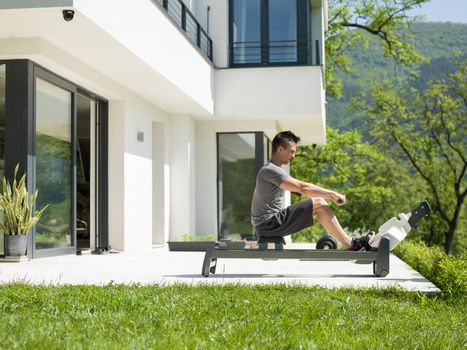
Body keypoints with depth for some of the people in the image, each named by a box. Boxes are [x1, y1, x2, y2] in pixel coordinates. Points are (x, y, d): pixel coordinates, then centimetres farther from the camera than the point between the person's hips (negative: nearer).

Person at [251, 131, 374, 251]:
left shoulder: (272, 169, 18)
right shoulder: (270, 170, -15)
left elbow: (298, 188, 21)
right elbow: (303, 188, -22)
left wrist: (330, 195, 13)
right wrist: (333, 194, -14)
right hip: (269, 224, -10)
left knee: (319, 200, 9)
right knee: (319, 204, -13)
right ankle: (351, 245, -10)